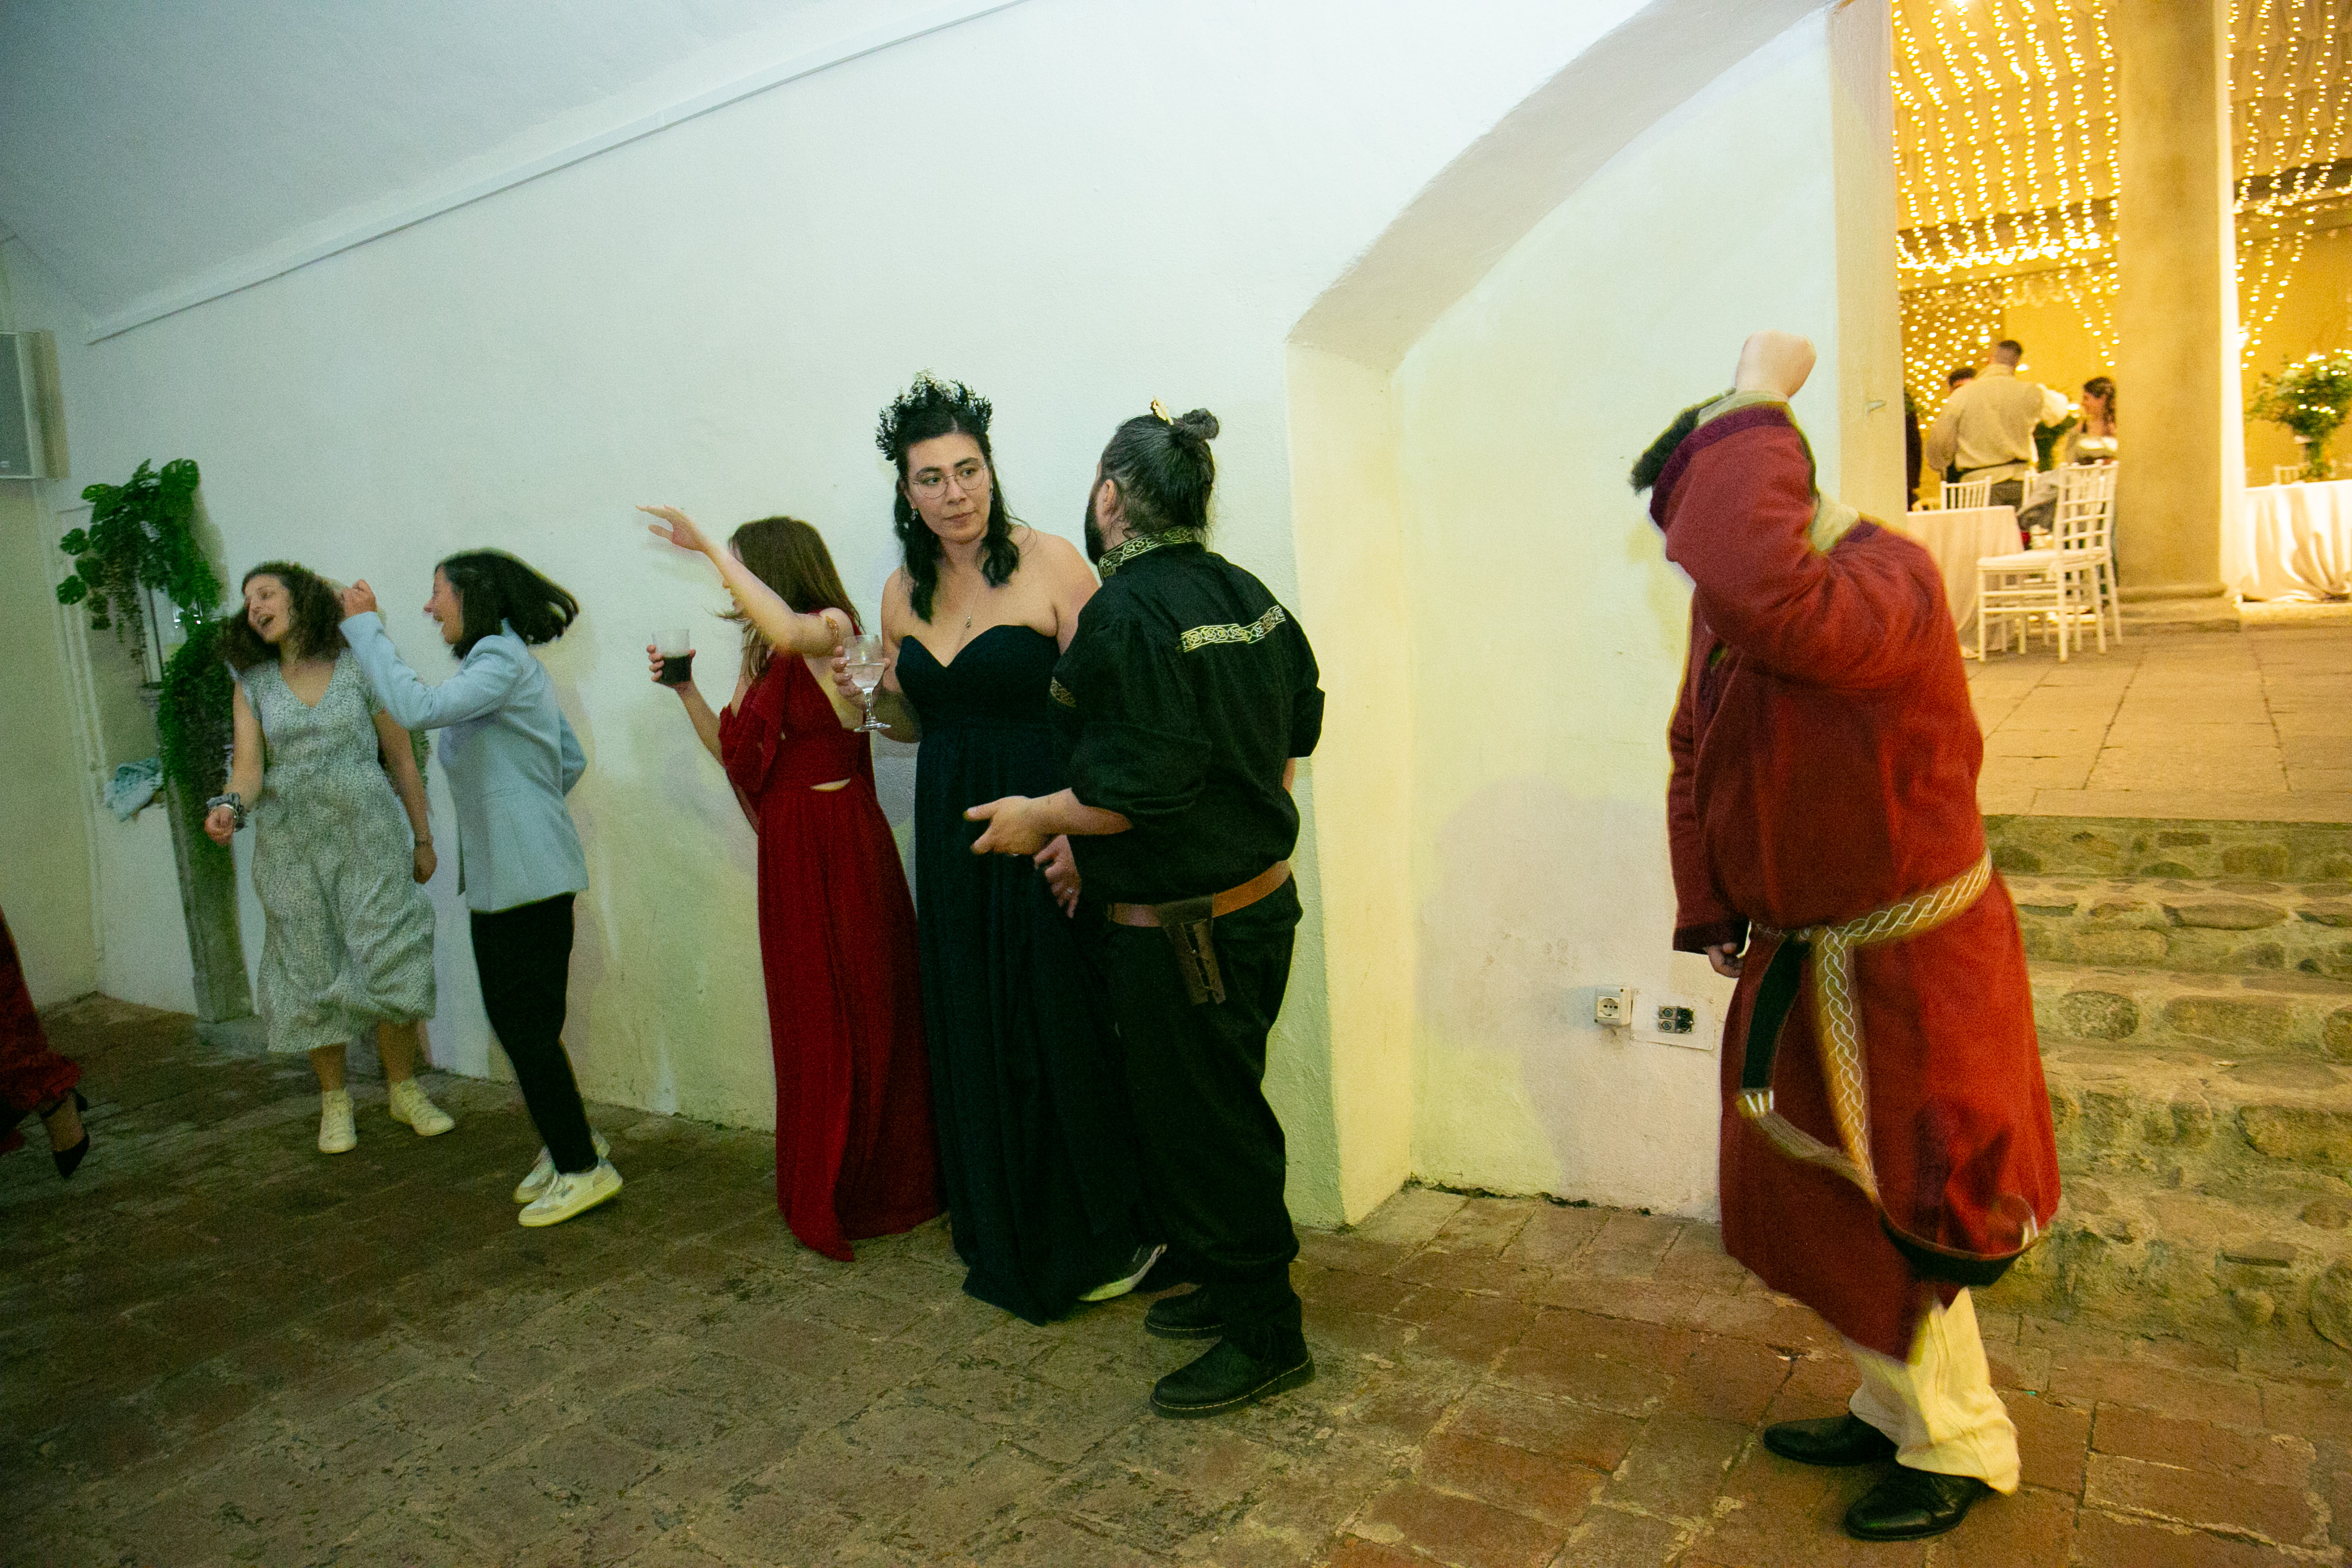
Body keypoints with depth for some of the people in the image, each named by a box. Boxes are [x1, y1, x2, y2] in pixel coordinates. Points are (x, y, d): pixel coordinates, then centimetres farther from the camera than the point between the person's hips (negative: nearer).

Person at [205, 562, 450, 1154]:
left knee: (389, 965, -3)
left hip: (370, 838, -2)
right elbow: (247, 768, -4)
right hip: (292, 848, 2)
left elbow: (402, 760, 4)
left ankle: (404, 1089, 14)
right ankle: (335, 1102, 20)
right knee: (313, 974, 7)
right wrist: (230, 806, -27)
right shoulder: (253, 684, 6)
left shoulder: (359, 668, 0)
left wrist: (423, 839, 4)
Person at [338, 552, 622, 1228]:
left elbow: (416, 707, -28)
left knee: (527, 1025, -4)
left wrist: (364, 625, -18)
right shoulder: (503, 660, 17)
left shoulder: (503, 660, -13)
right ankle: (566, 1142, 26)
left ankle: (582, 1166, 7)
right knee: (512, 1018, 14)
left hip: (529, 875, -10)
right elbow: (573, 760, 19)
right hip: (497, 874, 10)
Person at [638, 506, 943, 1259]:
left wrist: (709, 548, -27)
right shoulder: (762, 656, 14)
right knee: (807, 1018, 15)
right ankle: (826, 1191, 28)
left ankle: (876, 1187, 16)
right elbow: (732, 750, 17)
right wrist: (684, 688, 8)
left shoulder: (832, 631, -10)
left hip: (839, 843, -8)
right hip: (788, 848, 8)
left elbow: (789, 628, -34)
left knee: (856, 1013, 1)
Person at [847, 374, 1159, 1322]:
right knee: (973, 1032, 13)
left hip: (1045, 832, -6)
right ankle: (1004, 1242, 31)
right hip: (952, 835, 6)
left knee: (1063, 1030, 1)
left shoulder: (1051, 567, -10)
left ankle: (1107, 1239, 22)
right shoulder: (903, 593, 9)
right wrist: (885, 697, -3)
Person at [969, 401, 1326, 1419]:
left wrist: (1038, 820, -10)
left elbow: (1140, 791, -26)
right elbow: (1296, 733, 14)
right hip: (1259, 893, 9)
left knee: (1201, 1121, 5)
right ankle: (1230, 1281, 38)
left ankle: (1265, 1336, 20)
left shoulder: (1126, 616, -21)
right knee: (1216, 1107, 22)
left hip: (1179, 926, -9)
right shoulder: (1247, 594, 6)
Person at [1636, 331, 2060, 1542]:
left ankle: (1961, 1452, 33)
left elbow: (1773, 606, -49)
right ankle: (1894, 1409, 44)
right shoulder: (1724, 603, 1)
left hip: (1910, 969, -8)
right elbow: (1697, 756, 10)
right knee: (1823, 1196, 21)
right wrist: (1712, 912, 6)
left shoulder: (1889, 582, -26)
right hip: (1800, 958, 8)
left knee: (1903, 1214, 8)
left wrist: (1755, 409, -38)